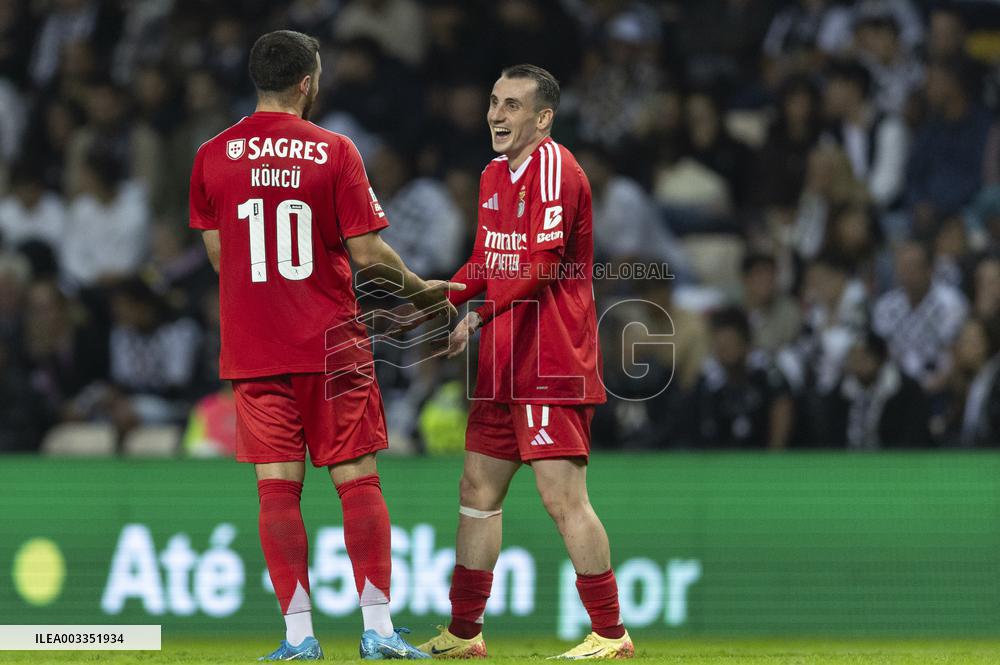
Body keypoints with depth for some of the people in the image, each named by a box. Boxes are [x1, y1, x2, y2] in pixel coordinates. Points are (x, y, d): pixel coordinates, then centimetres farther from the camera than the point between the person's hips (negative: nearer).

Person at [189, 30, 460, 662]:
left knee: (278, 489, 2)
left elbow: (218, 254, 10)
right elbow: (369, 254, -7)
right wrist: (421, 289, 10)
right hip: (332, 343, -2)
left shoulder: (212, 157, 2)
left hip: (253, 347, 2)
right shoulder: (334, 151, -5)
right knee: (358, 480, 3)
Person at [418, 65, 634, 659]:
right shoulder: (495, 176, 16)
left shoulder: (555, 168, -12)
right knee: (478, 491, 11)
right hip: (505, 366, 9)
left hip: (553, 365, -9)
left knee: (563, 497, -11)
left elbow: (542, 265, -21)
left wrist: (479, 316, -26)